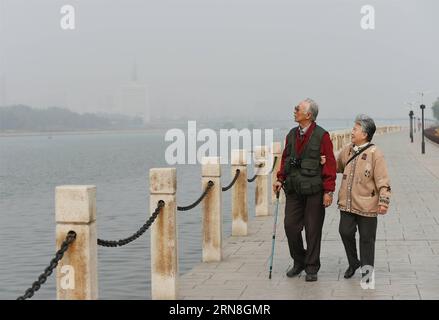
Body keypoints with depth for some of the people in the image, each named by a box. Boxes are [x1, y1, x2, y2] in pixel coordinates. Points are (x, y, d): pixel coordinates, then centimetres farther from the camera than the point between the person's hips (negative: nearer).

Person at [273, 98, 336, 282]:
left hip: (314, 191, -5)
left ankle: (311, 269, 14)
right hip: (293, 190, 5)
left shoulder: (322, 136, -8)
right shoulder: (291, 135, 10)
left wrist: (328, 191, -13)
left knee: (313, 230, 3)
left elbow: (330, 164, -9)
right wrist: (280, 179, 4)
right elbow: (285, 159, 18)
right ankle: (299, 262, 22)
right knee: (290, 226, 2)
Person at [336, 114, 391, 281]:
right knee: (345, 232, 3)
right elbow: (336, 166, 26)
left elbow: (383, 180, -12)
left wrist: (384, 201, -18)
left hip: (366, 205, -5)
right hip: (347, 203, 5)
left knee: (366, 238, 4)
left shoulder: (374, 153, -10)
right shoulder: (347, 150, 9)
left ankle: (367, 269, 18)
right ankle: (353, 263, 25)